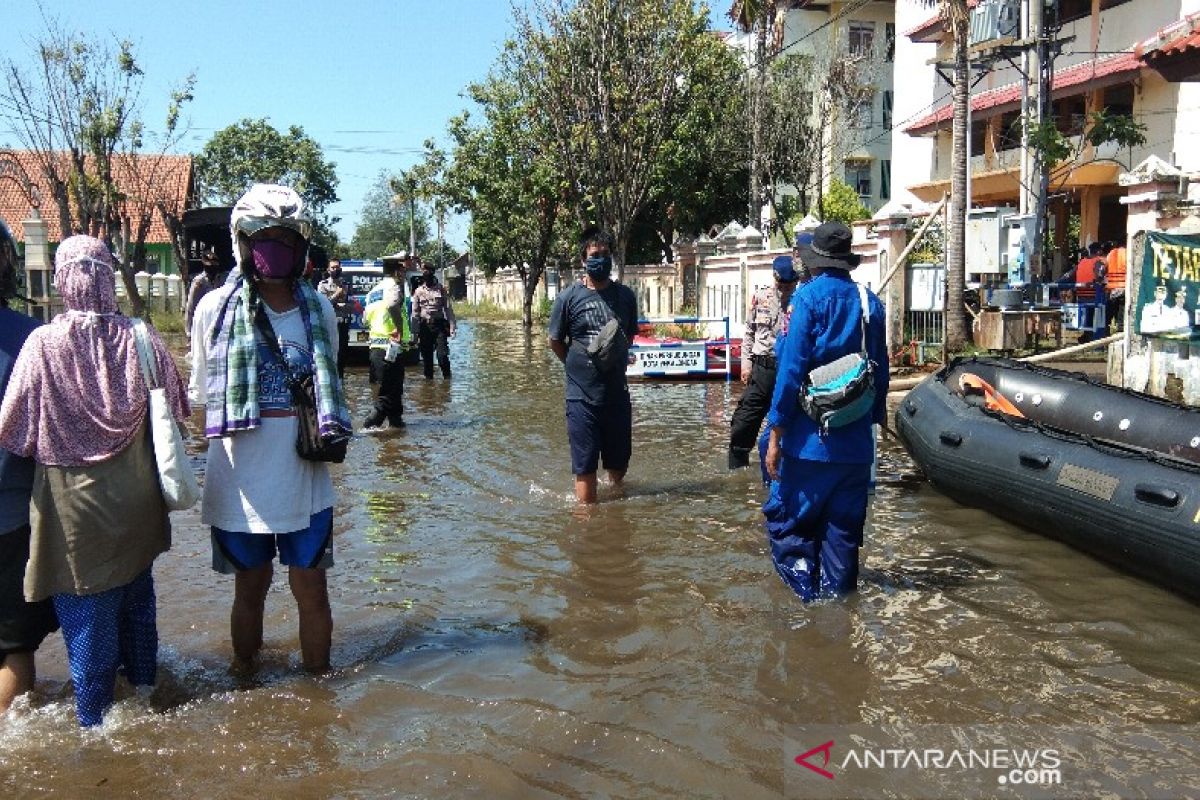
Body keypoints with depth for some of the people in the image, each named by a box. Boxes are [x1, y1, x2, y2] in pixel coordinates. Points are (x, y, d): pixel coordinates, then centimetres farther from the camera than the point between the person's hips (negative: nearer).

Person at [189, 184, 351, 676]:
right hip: (241, 482, -1)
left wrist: (327, 431, 0)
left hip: (305, 482, 2)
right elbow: (201, 392, 4)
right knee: (250, 590, 14)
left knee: (312, 592, 10)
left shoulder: (318, 308, 2)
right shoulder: (217, 308, -5)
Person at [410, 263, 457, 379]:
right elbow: (415, 313, 7)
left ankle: (447, 377, 7)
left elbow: (448, 309, 3)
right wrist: (415, 333, 3)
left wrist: (452, 327, -5)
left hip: (439, 326, -2)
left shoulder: (441, 289, 3)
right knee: (426, 356, 6)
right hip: (425, 327, 2)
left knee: (442, 355, -9)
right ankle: (429, 378, 17)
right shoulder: (418, 291, 6)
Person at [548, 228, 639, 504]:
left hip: (617, 392, 4)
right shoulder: (569, 297, -6)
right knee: (585, 465, 0)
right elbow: (555, 341, 3)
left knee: (618, 461, 15)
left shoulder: (625, 296, 4)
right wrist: (579, 367, 4)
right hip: (582, 395, -3)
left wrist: (616, 360, 8)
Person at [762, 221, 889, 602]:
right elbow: (881, 371, 10)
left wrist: (775, 434, -10)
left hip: (809, 440, -5)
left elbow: (791, 369, -13)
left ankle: (809, 597, -3)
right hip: (856, 442, 5)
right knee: (844, 528, 12)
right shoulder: (871, 302, 7)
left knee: (787, 524, 4)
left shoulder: (808, 297, -8)